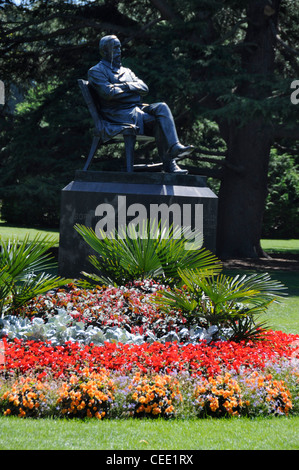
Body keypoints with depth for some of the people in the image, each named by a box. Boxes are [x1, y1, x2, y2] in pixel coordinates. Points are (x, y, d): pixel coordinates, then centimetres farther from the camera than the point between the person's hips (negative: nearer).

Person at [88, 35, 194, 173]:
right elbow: (109, 92, -12)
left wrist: (127, 86, -5)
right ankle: (169, 164, -32)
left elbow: (144, 88, 14)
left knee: (161, 107, -24)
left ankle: (174, 147, -35)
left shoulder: (126, 71, 29)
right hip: (118, 114, -7)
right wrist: (134, 90, -2)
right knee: (158, 121, -27)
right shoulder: (96, 71, 6)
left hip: (137, 109, 7)